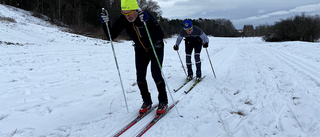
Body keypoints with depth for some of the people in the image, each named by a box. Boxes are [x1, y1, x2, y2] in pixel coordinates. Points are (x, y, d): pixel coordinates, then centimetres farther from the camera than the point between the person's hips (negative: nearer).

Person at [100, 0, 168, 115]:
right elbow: (111, 36, -14)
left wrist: (148, 21, -54)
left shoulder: (146, 16, -31)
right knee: (140, 76, -3)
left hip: (155, 48, -4)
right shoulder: (123, 20, -18)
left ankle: (163, 102, 7)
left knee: (156, 74, -14)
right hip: (140, 50, 4)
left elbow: (161, 35, -41)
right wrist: (105, 23, -31)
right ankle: (147, 102, 17)